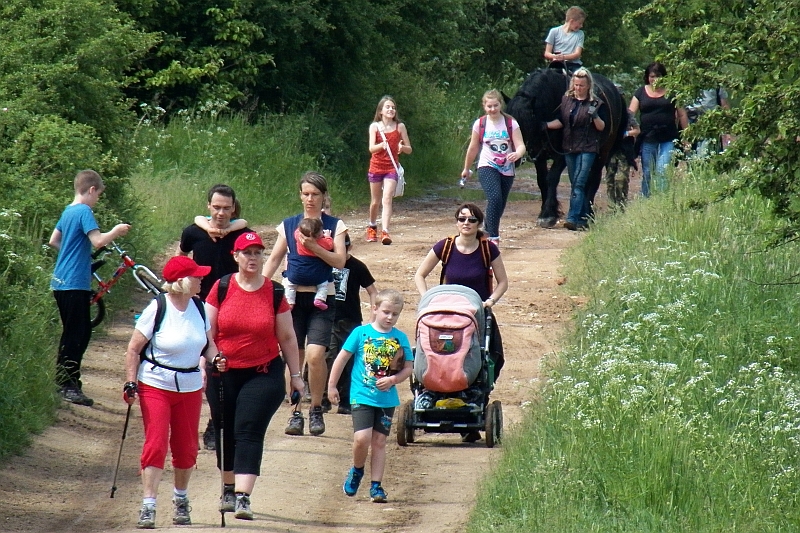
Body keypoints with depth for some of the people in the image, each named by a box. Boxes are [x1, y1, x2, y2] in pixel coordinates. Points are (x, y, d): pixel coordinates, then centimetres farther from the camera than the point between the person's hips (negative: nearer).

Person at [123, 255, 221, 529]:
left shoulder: (199, 307, 1)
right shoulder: (157, 309, -14)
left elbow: (208, 342, 13)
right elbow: (134, 348, -8)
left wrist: (215, 358, -8)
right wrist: (131, 382, -15)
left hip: (190, 387, 5)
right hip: (155, 385, -5)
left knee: (186, 449, 10)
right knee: (155, 445, -10)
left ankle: (181, 500, 28)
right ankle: (148, 506, -9)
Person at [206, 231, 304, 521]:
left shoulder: (274, 293, 0)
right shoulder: (221, 288, 0)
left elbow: (287, 337, 6)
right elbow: (207, 331, 3)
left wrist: (295, 375, 8)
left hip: (264, 374, -2)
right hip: (224, 374, 2)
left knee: (249, 432, -12)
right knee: (225, 434, 9)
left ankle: (243, 498, -20)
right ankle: (228, 489, 28)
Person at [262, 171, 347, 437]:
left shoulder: (334, 225, 6)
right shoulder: (288, 225, 11)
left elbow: (340, 260, -4)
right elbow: (273, 260, 12)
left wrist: (314, 247, -17)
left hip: (322, 298, -2)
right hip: (294, 296, 2)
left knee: (315, 354, -16)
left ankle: (316, 410, 0)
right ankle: (295, 413, 8)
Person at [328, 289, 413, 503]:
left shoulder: (400, 338, 3)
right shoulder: (361, 333, -3)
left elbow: (408, 368, 6)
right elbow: (341, 359, 3)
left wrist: (392, 380, -13)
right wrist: (331, 386, 5)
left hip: (387, 399, 2)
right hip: (362, 396, -2)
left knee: (379, 441, 6)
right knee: (362, 439, -14)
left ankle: (376, 486, 14)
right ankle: (357, 471, 14)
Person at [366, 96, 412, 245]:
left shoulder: (400, 126, 1)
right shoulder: (375, 126, 0)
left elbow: (409, 149, 5)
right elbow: (371, 148, -9)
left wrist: (402, 147, -19)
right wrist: (382, 145, -31)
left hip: (392, 167, -1)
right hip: (376, 167, 1)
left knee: (387, 199, -17)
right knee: (375, 202, 12)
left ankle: (385, 232, -26)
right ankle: (372, 227, 36)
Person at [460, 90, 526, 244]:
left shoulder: (510, 123, -3)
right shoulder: (480, 124, -2)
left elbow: (520, 145, -10)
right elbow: (473, 148, 10)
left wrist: (517, 154, -34)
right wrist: (466, 169, 20)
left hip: (507, 170, 2)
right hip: (487, 168, -2)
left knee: (499, 206, 11)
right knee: (495, 199, -24)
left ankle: (488, 231, 34)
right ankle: (493, 237, -26)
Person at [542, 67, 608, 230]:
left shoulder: (597, 103, -5)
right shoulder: (566, 100, 8)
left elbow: (602, 127, -5)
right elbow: (560, 122, 12)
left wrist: (595, 116, -23)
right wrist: (546, 125, -5)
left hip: (587, 149, -6)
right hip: (569, 148, 6)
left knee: (579, 183, -14)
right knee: (575, 184, 10)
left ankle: (573, 218, -20)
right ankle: (584, 218, 19)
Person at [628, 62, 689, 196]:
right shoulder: (641, 92, 10)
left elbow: (682, 115, 9)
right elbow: (631, 113, 5)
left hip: (668, 140, -2)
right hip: (647, 139, 2)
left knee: (662, 171, -15)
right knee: (647, 174, 7)